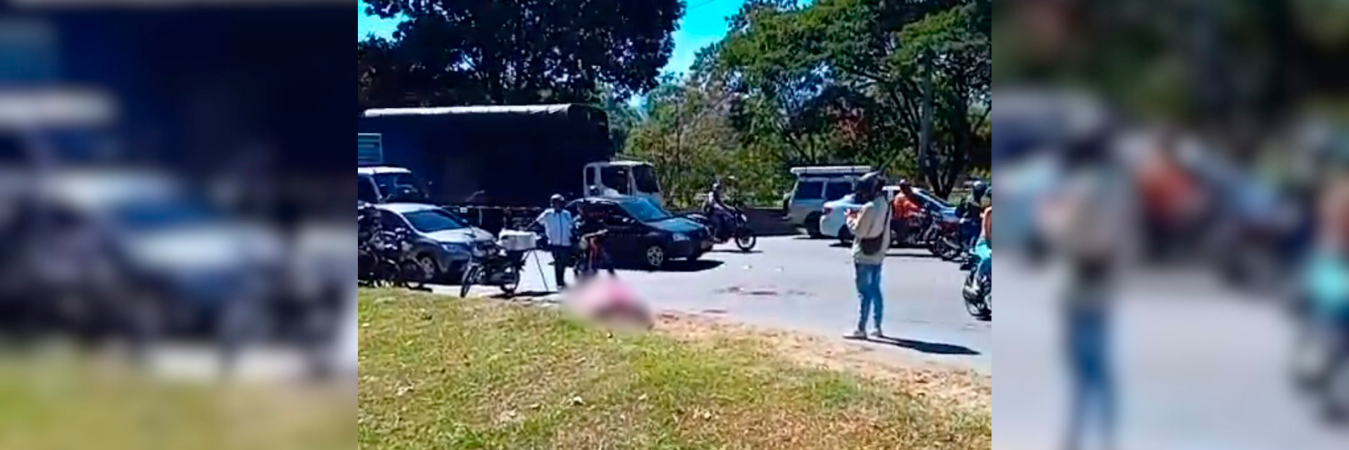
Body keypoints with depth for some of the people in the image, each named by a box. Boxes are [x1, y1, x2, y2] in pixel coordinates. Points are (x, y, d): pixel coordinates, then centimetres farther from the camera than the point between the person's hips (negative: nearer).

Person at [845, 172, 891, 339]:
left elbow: (858, 230, -16)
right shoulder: (884, 205, 7)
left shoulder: (869, 207, -20)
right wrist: (858, 216, 7)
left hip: (864, 255, -8)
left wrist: (850, 218, 0)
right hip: (878, 254, 8)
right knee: (875, 290, 14)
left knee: (864, 292, -4)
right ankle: (877, 327, 18)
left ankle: (861, 329, 0)